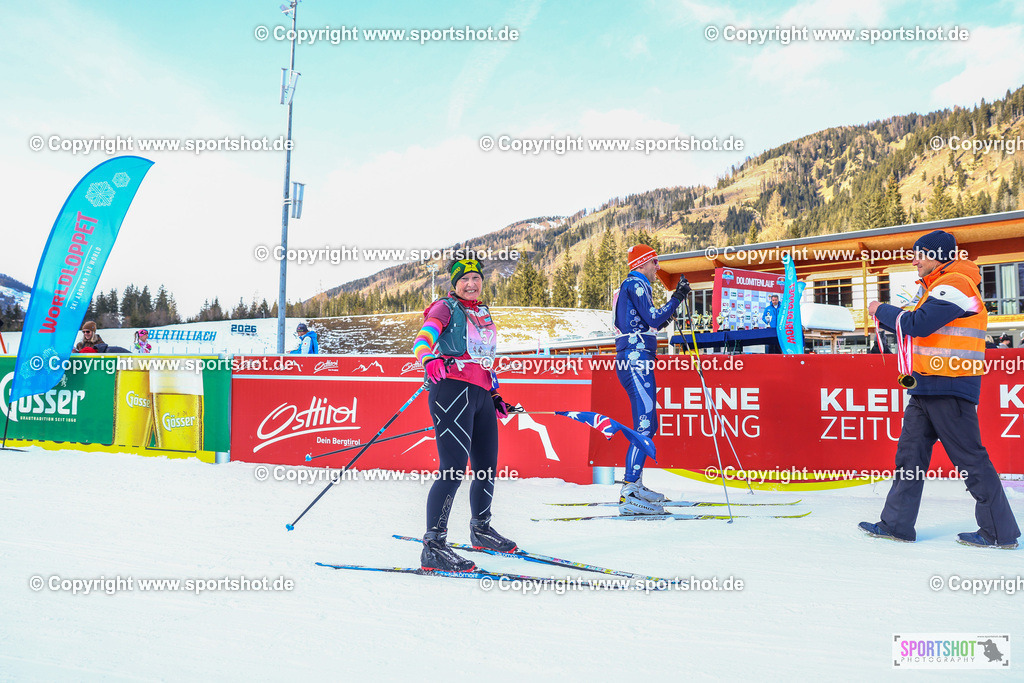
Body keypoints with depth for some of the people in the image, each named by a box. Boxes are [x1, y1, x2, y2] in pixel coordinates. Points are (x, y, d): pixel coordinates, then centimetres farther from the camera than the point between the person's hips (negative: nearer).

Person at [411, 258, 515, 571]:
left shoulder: (484, 314, 23)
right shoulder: (445, 308, 1)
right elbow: (423, 339, -17)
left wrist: (494, 395, 23)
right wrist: (429, 359, -39)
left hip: (481, 394, 7)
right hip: (452, 389, -7)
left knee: (487, 469, 12)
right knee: (453, 469, -16)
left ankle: (481, 529, 34)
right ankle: (433, 546, -14)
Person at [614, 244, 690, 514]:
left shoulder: (629, 286, 23)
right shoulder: (635, 285, -8)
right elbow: (654, 319, -15)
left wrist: (660, 321, 27)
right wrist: (677, 297, -10)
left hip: (634, 360, 11)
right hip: (636, 360, -11)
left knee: (648, 423, 16)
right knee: (644, 425, -16)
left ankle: (635, 484, 21)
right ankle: (628, 495, -21)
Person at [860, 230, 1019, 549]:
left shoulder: (954, 284, -12)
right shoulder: (937, 286, 20)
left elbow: (918, 323, -21)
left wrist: (881, 310, -6)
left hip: (949, 388, -10)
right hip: (927, 387, 10)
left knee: (971, 459, -4)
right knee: (910, 453, 8)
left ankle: (1000, 532, 6)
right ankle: (896, 524, 13)